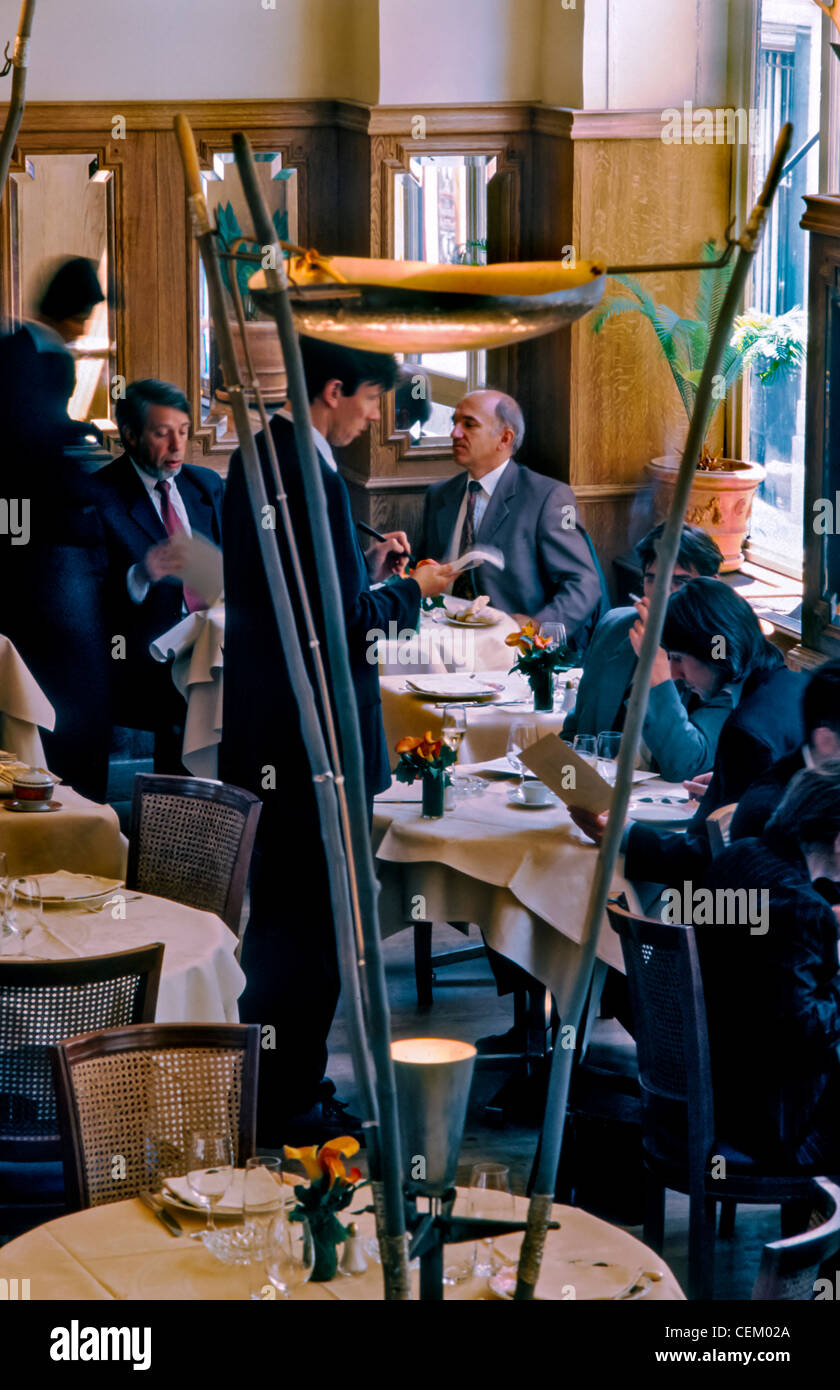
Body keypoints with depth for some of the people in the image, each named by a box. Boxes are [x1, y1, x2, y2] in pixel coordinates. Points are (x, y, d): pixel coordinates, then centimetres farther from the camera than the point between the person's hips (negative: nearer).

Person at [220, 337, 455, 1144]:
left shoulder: (259, 458, 10)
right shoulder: (308, 475, -21)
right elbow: (345, 623, -23)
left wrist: (366, 569, 12)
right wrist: (412, 589, -7)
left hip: (267, 735, 10)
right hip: (311, 736, -10)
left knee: (282, 917, 20)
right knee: (309, 926, 0)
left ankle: (276, 1090, 31)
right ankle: (290, 1107, 9)